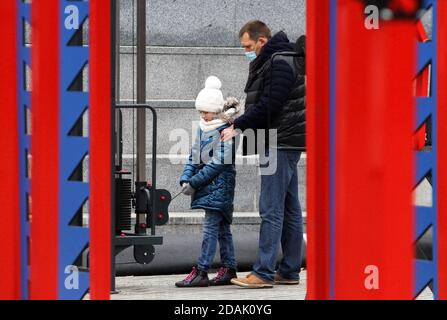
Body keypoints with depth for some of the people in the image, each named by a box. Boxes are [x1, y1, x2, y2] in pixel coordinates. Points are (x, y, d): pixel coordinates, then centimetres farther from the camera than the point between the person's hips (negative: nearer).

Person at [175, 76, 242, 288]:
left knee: (211, 227, -11)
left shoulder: (224, 131, -12)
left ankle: (201, 271, -14)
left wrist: (194, 182, -18)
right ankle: (229, 270, 15)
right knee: (223, 228, 11)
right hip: (207, 185, 9)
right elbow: (194, 157, 16)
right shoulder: (202, 129, 14)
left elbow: (218, 164, -18)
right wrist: (186, 179, 1)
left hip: (219, 184, -9)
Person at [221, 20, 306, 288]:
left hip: (280, 144, -11)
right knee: (290, 208, 11)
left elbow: (269, 106, -20)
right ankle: (290, 272, 15)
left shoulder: (280, 63, -14)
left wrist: (239, 126, -14)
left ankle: (264, 273, -11)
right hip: (285, 143, 11)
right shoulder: (272, 62, 19)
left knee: (271, 210, -11)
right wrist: (241, 122, 9)